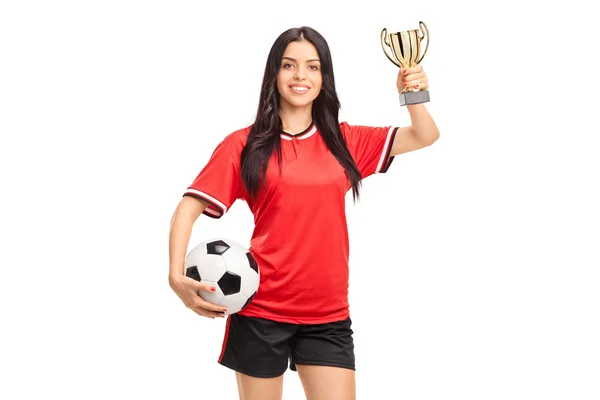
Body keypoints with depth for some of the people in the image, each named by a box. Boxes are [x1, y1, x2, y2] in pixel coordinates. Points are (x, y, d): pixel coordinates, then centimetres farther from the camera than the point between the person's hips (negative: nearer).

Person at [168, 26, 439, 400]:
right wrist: (177, 275, -20)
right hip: (260, 309, -2)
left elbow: (425, 137, 10)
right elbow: (189, 207, -5)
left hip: (329, 313, 2)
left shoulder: (344, 141, 8)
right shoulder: (244, 145, -2)